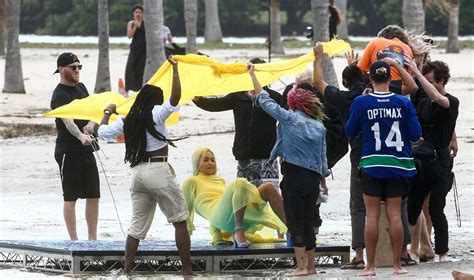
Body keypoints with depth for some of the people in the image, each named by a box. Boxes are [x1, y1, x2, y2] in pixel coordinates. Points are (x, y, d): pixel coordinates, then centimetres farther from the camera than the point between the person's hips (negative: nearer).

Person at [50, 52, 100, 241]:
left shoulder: (81, 87, 12)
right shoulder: (60, 95, -14)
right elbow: (67, 120, -30)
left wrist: (91, 124, -8)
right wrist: (80, 136, -48)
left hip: (86, 149, 8)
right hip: (68, 152, -8)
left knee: (93, 195, 8)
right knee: (71, 197, -2)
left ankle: (92, 238, 15)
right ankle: (73, 240, 2)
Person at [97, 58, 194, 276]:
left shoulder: (127, 121, 11)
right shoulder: (156, 114, -5)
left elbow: (103, 132, 15)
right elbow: (175, 99, -19)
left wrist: (107, 113, 32)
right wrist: (175, 70, -12)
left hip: (137, 172, 6)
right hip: (159, 170, -6)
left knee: (137, 225, 13)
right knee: (180, 221, 2)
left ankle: (127, 269, 9)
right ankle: (187, 270, -2)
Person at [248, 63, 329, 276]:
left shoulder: (289, 118, -6)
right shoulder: (319, 127, 6)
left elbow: (264, 100, 2)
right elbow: (323, 158, 8)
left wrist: (253, 75, 12)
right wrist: (323, 178, 20)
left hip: (293, 176, -5)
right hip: (313, 178, 5)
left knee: (296, 223, -2)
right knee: (308, 222, 12)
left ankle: (301, 266, -5)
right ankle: (310, 265, 15)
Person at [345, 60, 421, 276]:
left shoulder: (361, 103, -8)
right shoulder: (403, 103, -6)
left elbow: (350, 131, 5)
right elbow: (415, 134, -2)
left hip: (371, 165, -1)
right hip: (398, 166, 1)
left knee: (372, 215, 3)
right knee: (395, 215, 4)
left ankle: (370, 266, 3)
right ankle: (397, 265, 6)